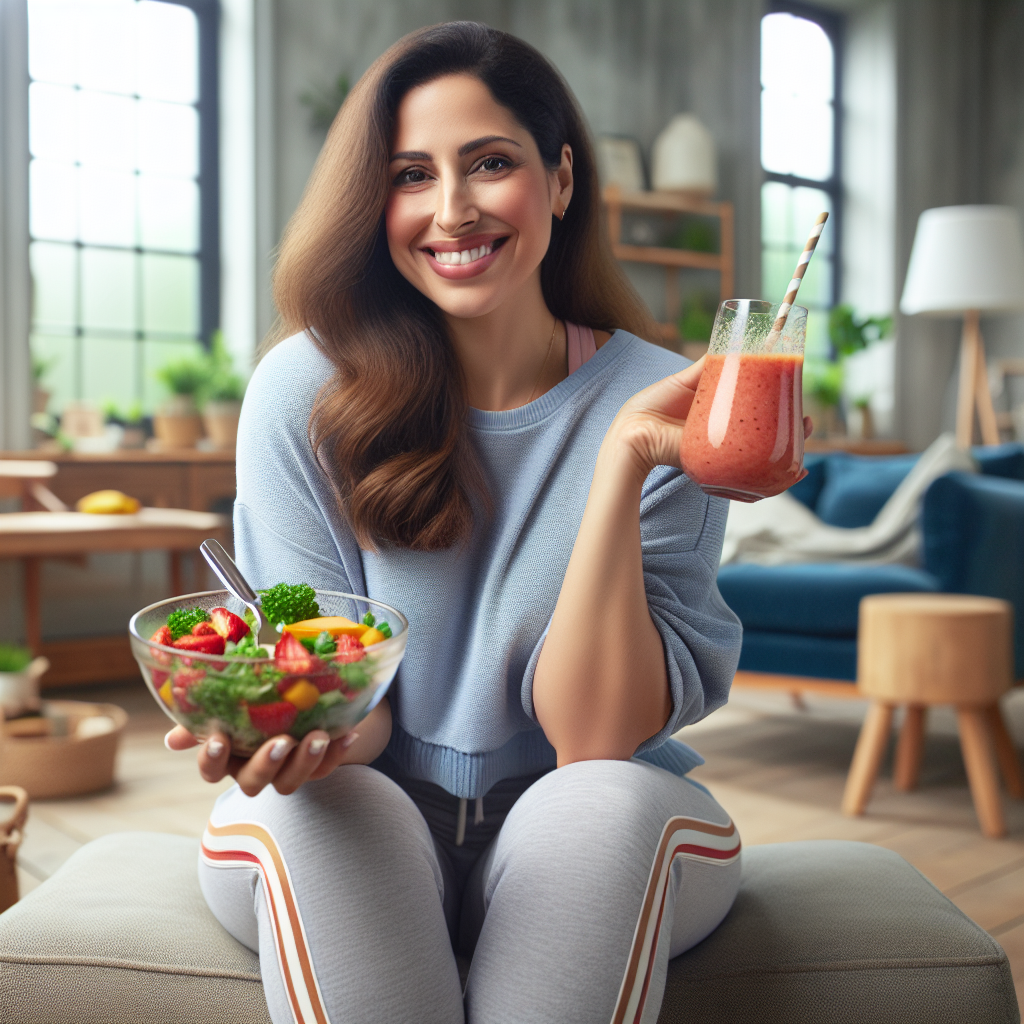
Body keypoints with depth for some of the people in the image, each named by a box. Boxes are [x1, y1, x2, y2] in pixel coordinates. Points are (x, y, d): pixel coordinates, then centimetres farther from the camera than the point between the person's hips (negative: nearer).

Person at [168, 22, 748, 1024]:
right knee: (318, 806, -32)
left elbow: (595, 736, -16)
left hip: (594, 844, 0)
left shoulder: (659, 404, -11)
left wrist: (622, 461, -27)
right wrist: (303, 728, -32)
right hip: (355, 847, 0)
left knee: (601, 804, -32)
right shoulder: (304, 391, -10)